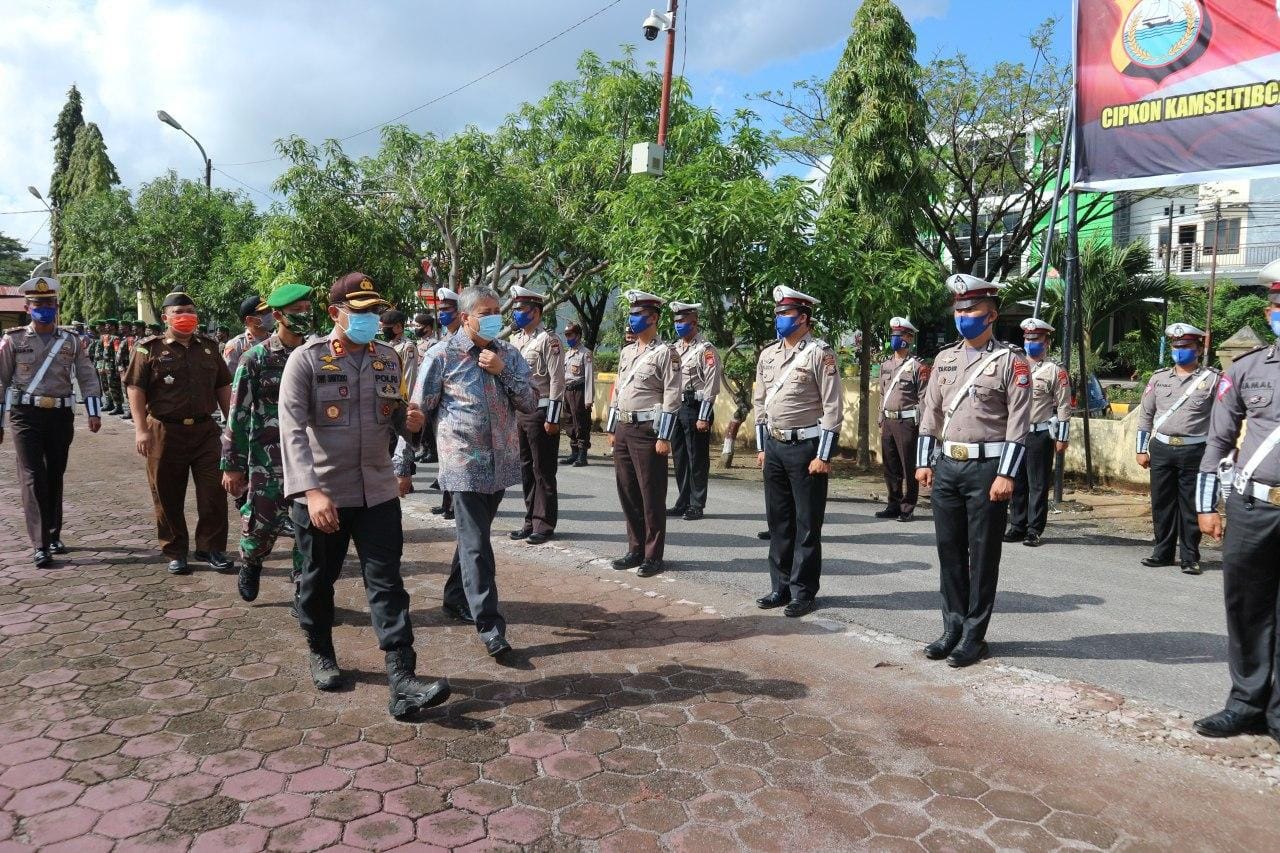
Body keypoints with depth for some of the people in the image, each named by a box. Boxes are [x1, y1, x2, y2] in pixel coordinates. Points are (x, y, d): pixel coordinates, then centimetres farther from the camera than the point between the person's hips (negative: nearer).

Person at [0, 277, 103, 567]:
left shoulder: (71, 341, 8)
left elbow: (88, 378, 4)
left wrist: (94, 412, -6)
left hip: (61, 416, 3)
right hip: (26, 415, -2)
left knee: (55, 477, 11)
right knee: (33, 478, -8)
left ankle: (54, 535, 24)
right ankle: (40, 546, -8)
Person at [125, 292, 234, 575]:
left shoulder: (208, 347, 11)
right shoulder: (150, 349, 0)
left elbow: (223, 387, 15)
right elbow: (136, 389, -4)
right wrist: (141, 429, -11)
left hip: (205, 430, 3)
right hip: (165, 432, -3)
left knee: (214, 491, 0)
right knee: (168, 496, 6)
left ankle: (211, 548, 13)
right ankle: (175, 552, 18)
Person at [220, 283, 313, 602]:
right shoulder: (256, 358, -5)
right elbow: (238, 415, -4)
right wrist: (232, 465, -6)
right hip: (267, 459, -3)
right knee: (263, 522, 2)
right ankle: (250, 564, 35)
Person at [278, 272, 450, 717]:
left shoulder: (388, 358, 5)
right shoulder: (306, 359, -9)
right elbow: (292, 429, -16)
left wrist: (408, 421, -10)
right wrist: (311, 490, -27)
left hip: (378, 490, 3)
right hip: (320, 492, -3)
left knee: (387, 582, -2)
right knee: (318, 580, 14)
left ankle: (403, 681, -2)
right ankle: (320, 654, 39)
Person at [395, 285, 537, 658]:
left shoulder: (509, 354, 7)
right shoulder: (442, 355, -5)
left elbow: (531, 404, 2)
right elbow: (417, 412, -2)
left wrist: (503, 371, -11)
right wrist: (401, 464, -2)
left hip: (501, 461, 5)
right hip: (464, 462, -5)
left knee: (473, 535, 18)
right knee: (476, 544, -6)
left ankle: (456, 597, 36)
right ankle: (490, 626, -3)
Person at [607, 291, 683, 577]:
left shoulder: (665, 352, -8)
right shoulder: (626, 352, 15)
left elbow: (672, 398, -12)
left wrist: (664, 437, -16)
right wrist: (612, 429, 16)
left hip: (647, 430, -8)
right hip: (624, 429, 8)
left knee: (652, 496, 0)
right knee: (627, 492, 12)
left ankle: (653, 556, 9)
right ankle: (635, 549, 23)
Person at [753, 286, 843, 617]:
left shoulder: (820, 353, -9)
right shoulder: (768, 355, 11)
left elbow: (833, 408, -12)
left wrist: (824, 456, -15)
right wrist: (761, 447, 14)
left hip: (806, 447, -6)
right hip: (774, 446, 6)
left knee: (807, 524, 3)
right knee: (778, 522, 13)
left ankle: (803, 592, 13)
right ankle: (781, 587, 24)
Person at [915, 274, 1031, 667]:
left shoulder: (1011, 360, -5)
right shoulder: (944, 359, 12)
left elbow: (1018, 422, -9)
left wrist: (1006, 475, -15)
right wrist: (924, 462, 9)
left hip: (987, 468, -5)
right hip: (947, 466, 5)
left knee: (983, 554, 3)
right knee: (949, 549, 10)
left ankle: (974, 636, 14)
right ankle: (953, 627, 22)